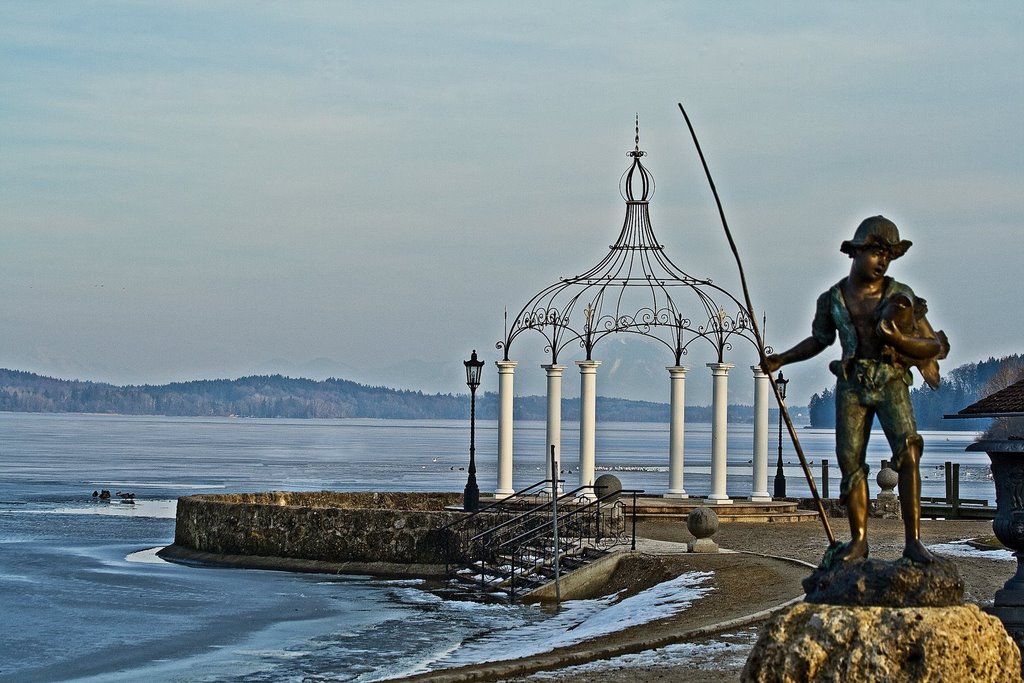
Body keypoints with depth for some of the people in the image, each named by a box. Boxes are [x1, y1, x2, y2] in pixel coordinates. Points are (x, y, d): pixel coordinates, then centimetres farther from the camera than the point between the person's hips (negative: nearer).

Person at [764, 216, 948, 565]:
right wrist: (781, 359, 15)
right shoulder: (832, 299, 7)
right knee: (851, 460, -1)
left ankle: (913, 541, -20)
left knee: (907, 451, -19)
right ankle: (858, 540, 10)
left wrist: (899, 339, -19)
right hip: (851, 385, 3)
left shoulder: (900, 296, -1)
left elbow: (934, 347, -1)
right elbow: (819, 340, 25)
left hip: (891, 381, -3)